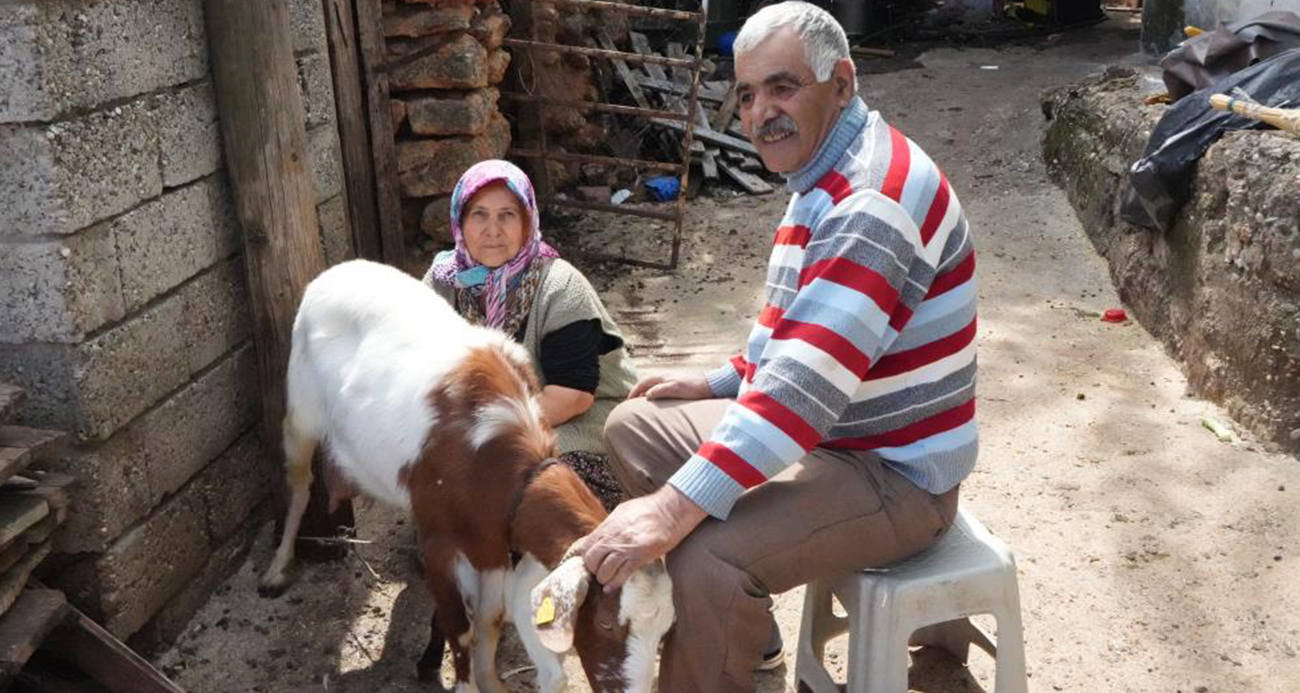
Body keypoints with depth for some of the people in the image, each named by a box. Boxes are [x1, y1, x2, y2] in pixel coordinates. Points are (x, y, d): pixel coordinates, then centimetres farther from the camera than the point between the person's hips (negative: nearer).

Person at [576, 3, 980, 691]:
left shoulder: (876, 198, -25)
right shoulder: (823, 179, 9)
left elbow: (809, 382, -35)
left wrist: (673, 508, -38)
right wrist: (720, 381, 9)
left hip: (896, 476, -10)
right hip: (823, 436, 10)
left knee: (704, 560, -31)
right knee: (635, 427, 11)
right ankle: (742, 625, 20)